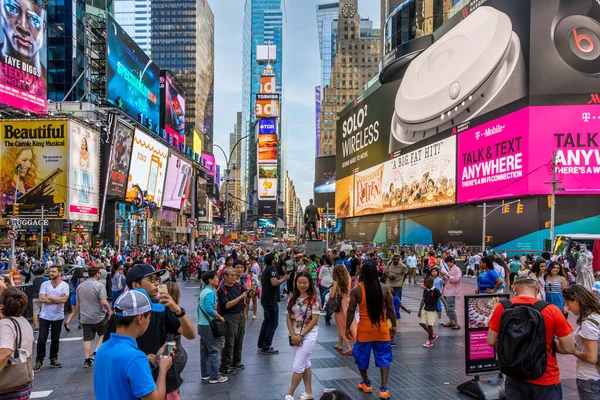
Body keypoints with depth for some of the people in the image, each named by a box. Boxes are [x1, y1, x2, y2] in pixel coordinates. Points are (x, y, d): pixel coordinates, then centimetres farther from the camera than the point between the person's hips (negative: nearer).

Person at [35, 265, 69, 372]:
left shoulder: (65, 285, -6)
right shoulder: (44, 284, -2)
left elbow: (64, 299, -19)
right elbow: (41, 299, -13)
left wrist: (49, 297, -13)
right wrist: (57, 300, -16)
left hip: (58, 317, 0)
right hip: (44, 316, 0)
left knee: (55, 340, 11)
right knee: (41, 340, 1)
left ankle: (53, 359, 25)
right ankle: (39, 361, 13)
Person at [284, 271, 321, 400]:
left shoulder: (314, 298, -11)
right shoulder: (292, 297, 3)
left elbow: (314, 319, -14)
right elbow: (288, 317, 3)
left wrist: (301, 335, -16)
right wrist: (293, 335, -9)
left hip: (308, 335, -5)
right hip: (295, 336, 5)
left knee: (298, 366, -4)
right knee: (305, 364, 15)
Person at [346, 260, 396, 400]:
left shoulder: (356, 290, -11)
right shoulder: (385, 288, -6)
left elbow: (351, 311, -7)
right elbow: (391, 309, -1)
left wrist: (348, 328, 4)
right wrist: (393, 326, 11)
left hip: (364, 329, -1)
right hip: (381, 328, 1)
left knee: (362, 356, 19)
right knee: (383, 358, 11)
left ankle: (366, 384, 32)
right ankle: (383, 389, 5)